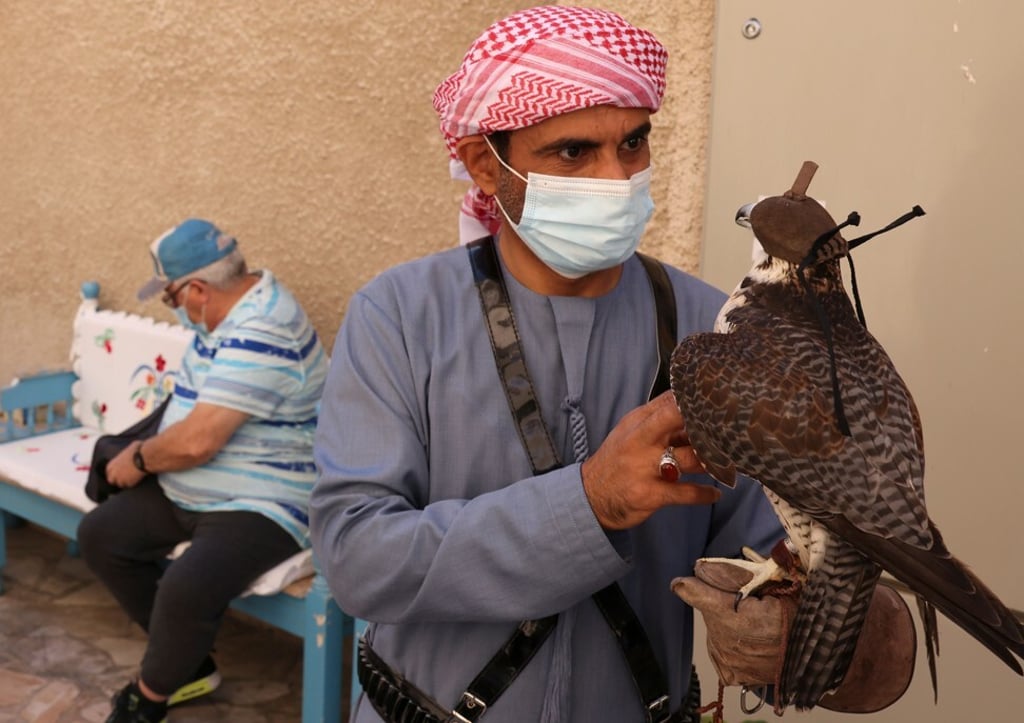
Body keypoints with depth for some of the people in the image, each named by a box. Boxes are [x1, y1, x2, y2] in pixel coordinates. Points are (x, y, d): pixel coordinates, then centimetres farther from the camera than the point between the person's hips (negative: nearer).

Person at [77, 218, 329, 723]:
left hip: (259, 507, -10)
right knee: (99, 534, 4)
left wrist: (138, 460, -10)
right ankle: (185, 662, 14)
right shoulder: (234, 301, 3)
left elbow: (197, 441, -29)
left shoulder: (257, 337, -27)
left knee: (185, 589, -31)